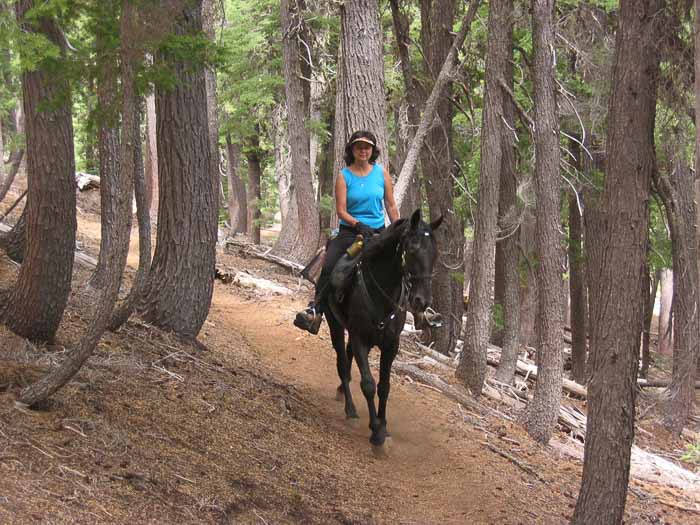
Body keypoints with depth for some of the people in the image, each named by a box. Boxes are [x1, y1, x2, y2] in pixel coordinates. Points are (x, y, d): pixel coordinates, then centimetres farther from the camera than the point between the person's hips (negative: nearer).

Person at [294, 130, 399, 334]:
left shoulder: (381, 172, 6)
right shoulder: (344, 176, -1)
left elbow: (391, 206, 11)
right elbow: (341, 210, -6)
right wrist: (358, 224, -22)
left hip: (378, 232, 3)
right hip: (350, 231, -2)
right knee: (329, 267, -24)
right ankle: (315, 310, -23)